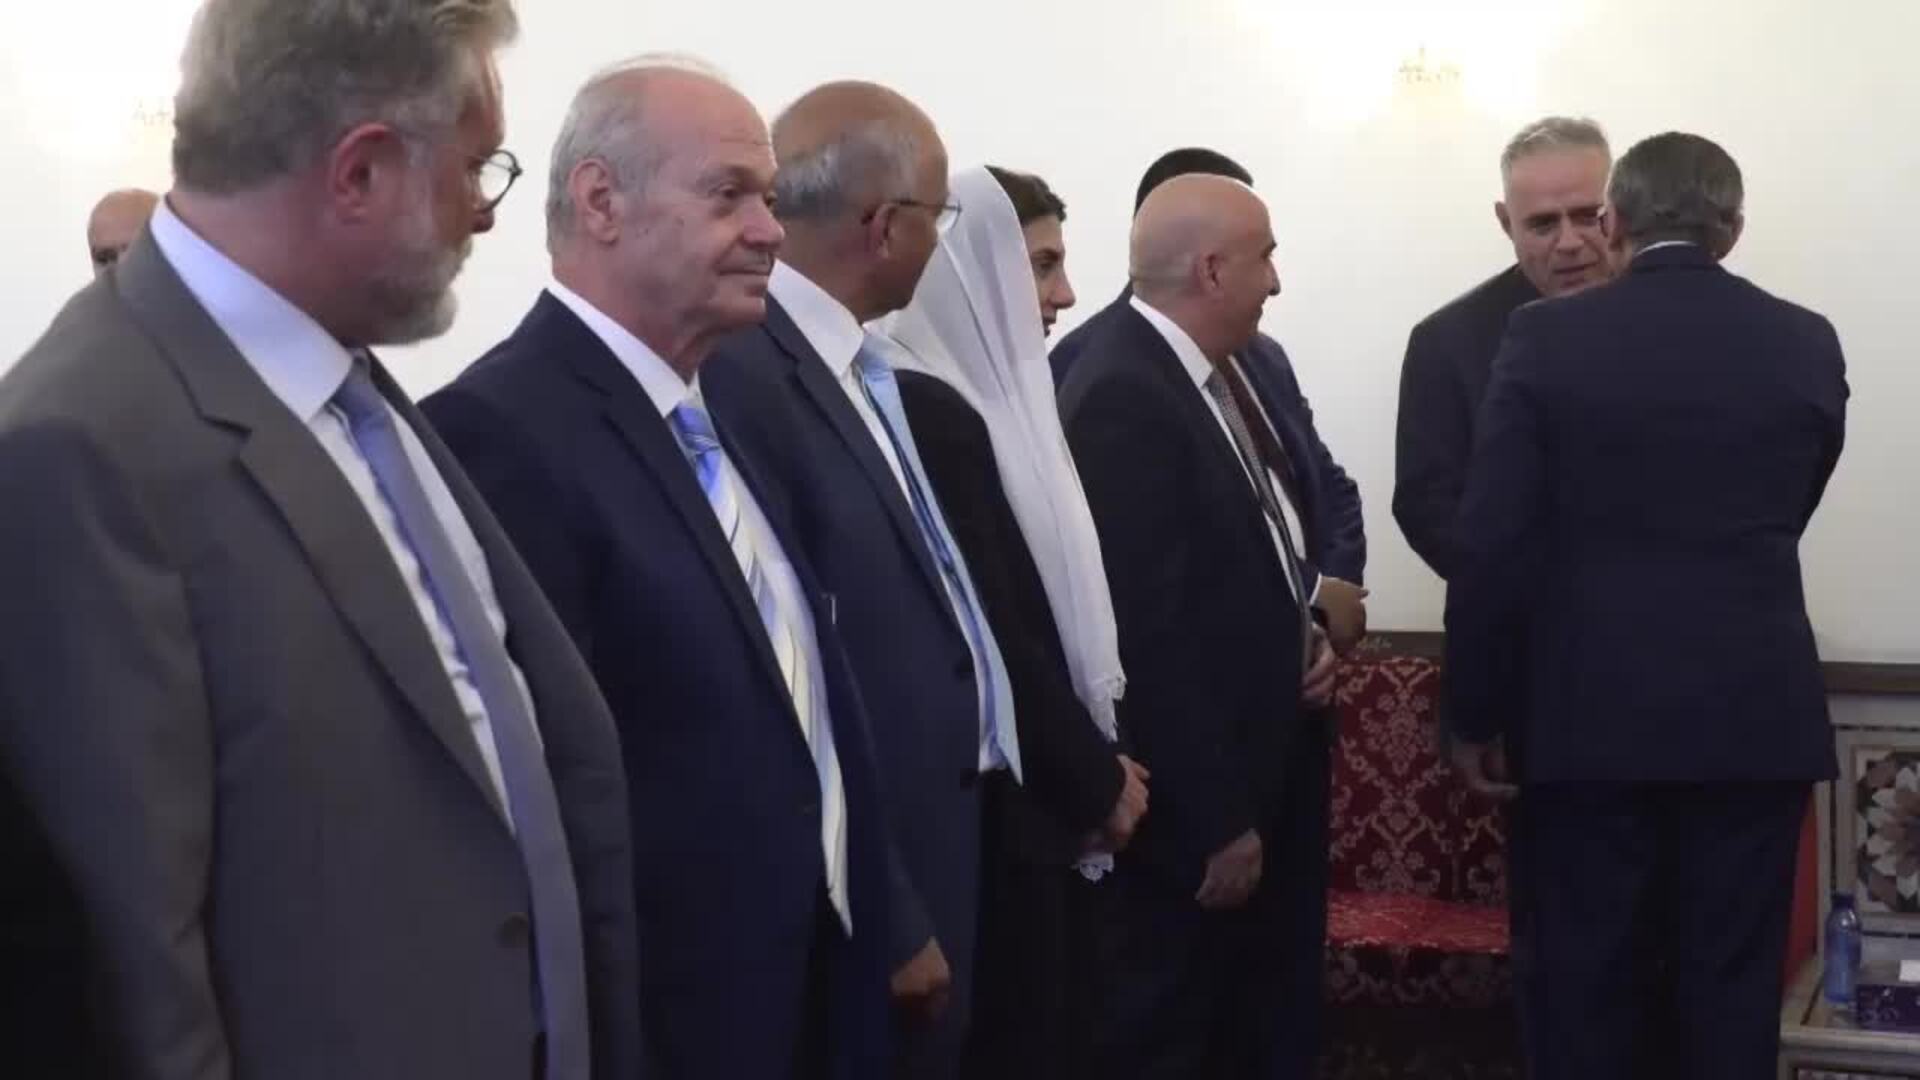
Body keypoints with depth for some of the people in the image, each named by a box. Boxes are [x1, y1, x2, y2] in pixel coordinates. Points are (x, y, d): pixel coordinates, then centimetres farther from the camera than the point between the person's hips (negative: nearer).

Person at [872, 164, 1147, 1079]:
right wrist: (1098, 778, -8)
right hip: (998, 806, -9)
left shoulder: (985, 394, 10)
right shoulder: (927, 410, -18)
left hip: (1042, 795, 9)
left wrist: (1096, 761, 5)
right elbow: (990, 635, -19)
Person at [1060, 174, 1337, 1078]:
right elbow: (1147, 635, -25)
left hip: (1253, 772, 9)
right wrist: (1213, 819, -21)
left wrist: (1302, 631, 1)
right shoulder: (1122, 399, -23)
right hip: (1187, 802, -9)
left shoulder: (1220, 367, 5)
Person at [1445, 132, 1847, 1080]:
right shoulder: (1806, 345, 1)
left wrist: (1477, 714, 2)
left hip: (1591, 713, -1)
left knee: (1586, 986, 9)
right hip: (1755, 714, 2)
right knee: (1732, 988, 9)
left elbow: (1491, 545, -8)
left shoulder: (1547, 338, -6)